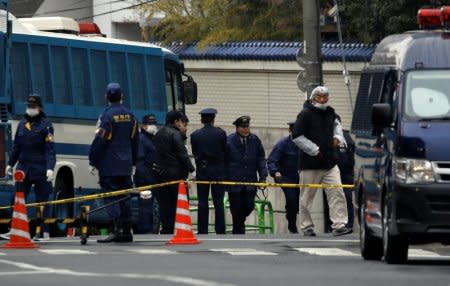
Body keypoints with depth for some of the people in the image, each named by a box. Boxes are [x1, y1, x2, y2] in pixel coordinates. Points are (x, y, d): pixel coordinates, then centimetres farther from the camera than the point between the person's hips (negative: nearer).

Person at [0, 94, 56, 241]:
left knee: (42, 201, 0)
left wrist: (50, 168, -21)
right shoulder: (22, 123, 12)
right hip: (23, 167, 6)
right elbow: (17, 145, 20)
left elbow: (50, 149, -11)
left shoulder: (45, 124, -5)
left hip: (40, 169, -6)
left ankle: (45, 232, 4)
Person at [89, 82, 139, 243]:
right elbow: (135, 141, 16)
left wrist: (93, 162, -8)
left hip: (109, 167, -6)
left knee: (111, 198, -8)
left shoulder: (107, 116, -13)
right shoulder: (130, 116, 9)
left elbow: (100, 141, -15)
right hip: (125, 166, 6)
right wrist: (133, 163, 25)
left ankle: (115, 230, -17)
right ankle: (126, 231, 11)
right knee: (124, 198, 11)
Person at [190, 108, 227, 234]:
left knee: (202, 203, 4)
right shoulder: (221, 133, -7)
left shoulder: (195, 135, -4)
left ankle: (202, 231, 2)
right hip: (218, 171, 0)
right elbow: (225, 151, 1)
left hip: (202, 171, 0)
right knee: (218, 202, 4)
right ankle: (220, 231, 2)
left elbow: (194, 152, 3)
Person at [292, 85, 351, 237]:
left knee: (336, 192, -8)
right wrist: (314, 149, -16)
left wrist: (338, 137, 12)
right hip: (310, 163, -5)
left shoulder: (330, 113, 11)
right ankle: (306, 226, 15)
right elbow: (297, 136, -12)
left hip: (329, 162, 5)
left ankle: (339, 225, -10)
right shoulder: (306, 115, -9)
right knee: (307, 196, 4)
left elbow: (336, 124, 32)